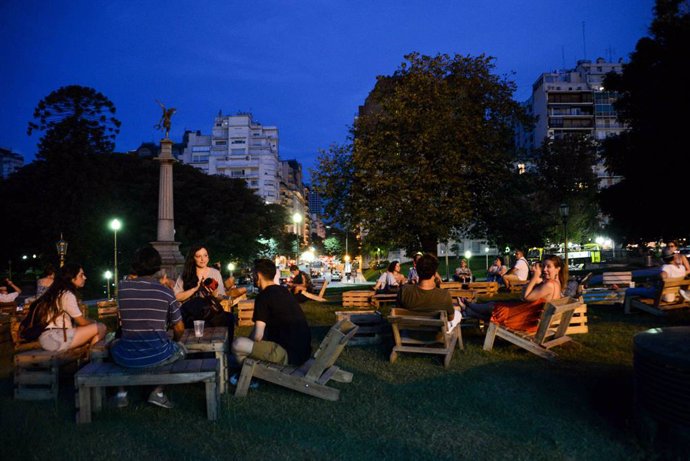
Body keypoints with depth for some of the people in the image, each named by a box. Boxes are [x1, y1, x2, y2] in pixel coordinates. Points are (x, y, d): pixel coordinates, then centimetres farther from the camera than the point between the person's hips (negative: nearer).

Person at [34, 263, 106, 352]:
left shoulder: (58, 293, 18)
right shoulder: (67, 295, -11)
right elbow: (82, 322, -6)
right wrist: (94, 323, 13)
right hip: (55, 339, -10)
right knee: (101, 328, -12)